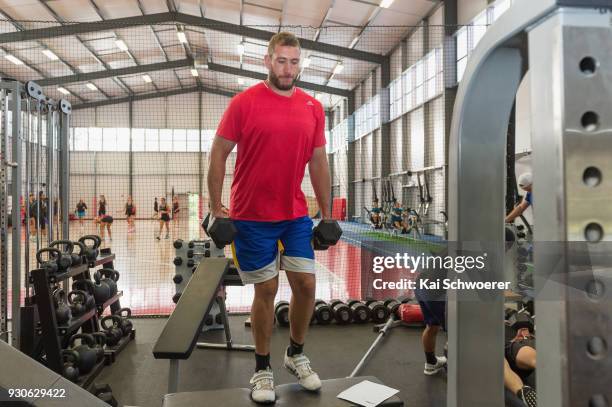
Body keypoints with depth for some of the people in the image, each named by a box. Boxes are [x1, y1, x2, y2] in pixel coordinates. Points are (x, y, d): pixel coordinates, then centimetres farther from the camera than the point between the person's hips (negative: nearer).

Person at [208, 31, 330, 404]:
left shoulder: (313, 108, 5)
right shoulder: (244, 103, -7)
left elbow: (318, 162, 10)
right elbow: (218, 154, -3)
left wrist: (327, 213, 10)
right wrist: (216, 208, -4)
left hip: (297, 214, 4)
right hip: (253, 217, -3)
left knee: (306, 283, 3)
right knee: (266, 290, 3)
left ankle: (297, 354, 28)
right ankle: (263, 368, 23)